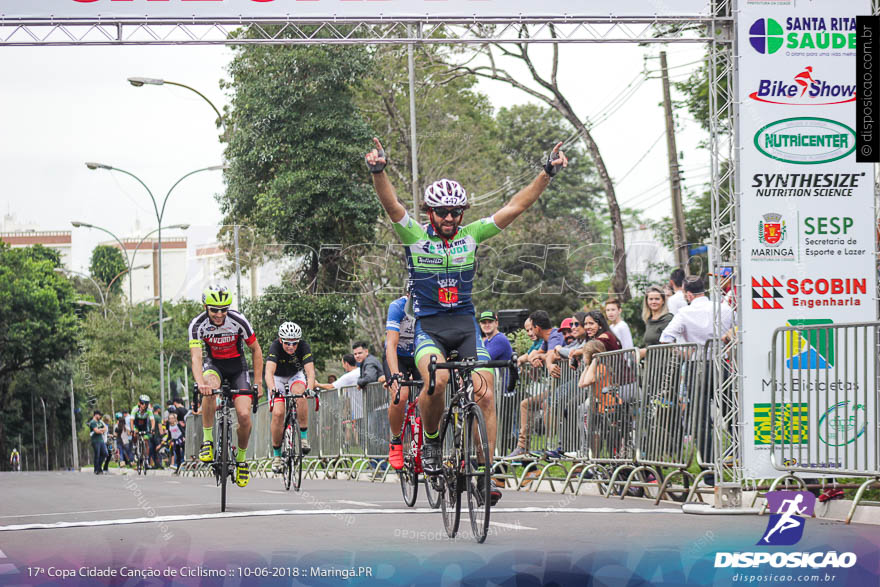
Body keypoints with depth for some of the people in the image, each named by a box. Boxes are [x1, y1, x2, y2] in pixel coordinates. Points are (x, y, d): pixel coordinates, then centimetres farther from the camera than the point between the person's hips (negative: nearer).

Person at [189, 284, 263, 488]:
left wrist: (259, 383, -12)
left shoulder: (239, 321, -22)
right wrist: (200, 383, -50)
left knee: (244, 415, -16)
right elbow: (196, 357, -32)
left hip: (237, 366, 0)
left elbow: (256, 350, -10)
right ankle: (207, 441, -24)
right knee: (210, 388, -37)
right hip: (214, 364, 0)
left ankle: (241, 458, 10)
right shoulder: (198, 325, -23)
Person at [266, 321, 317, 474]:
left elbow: (310, 371, -38)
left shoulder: (303, 346, -28)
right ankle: (277, 455, -2)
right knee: (278, 413, -18)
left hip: (296, 375, 0)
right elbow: (269, 371, -43)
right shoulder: (275, 347, -31)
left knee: (299, 393, -34)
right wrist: (272, 389, -62)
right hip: (278, 377, 0)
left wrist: (310, 389, -57)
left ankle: (304, 437, -24)